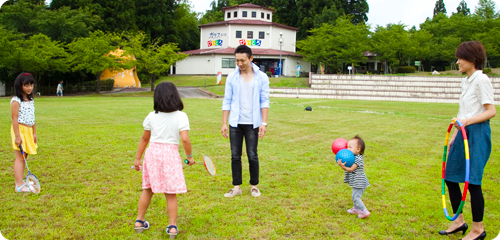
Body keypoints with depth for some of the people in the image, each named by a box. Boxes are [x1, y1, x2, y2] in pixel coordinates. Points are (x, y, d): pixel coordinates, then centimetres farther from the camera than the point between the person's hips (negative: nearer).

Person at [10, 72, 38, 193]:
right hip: (19, 130, -8)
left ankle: (20, 181, 21)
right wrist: (17, 136, -18)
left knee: (23, 157, 12)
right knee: (19, 158, -7)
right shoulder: (16, 101, -12)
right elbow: (15, 119, -15)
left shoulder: (31, 100, 12)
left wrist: (34, 133, 14)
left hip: (28, 131, 8)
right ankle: (19, 185, -5)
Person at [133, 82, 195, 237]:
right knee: (171, 193, 6)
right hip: (170, 154, -3)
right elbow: (185, 139, -16)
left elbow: (144, 139, 10)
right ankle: (172, 226, 10)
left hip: (152, 153, 3)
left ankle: (139, 221, 27)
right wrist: (189, 156, -2)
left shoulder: (151, 116, 3)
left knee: (147, 190, 17)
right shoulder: (181, 116, -7)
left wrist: (138, 158, 18)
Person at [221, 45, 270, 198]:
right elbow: (227, 101, 7)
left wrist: (263, 123, -8)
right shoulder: (231, 77, 5)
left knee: (252, 156, 1)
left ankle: (254, 186, 17)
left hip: (252, 123, -2)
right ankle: (236, 187, 14)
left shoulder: (262, 77, 1)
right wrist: (224, 123, 1)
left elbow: (264, 101, 0)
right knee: (235, 156, 4)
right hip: (235, 123, 2)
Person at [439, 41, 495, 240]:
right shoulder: (466, 81, 15)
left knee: (472, 181, -5)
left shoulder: (481, 80, -11)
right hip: (463, 134, 9)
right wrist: (454, 137, 20)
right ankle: (459, 221, 25)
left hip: (477, 134, -9)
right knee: (450, 177, 11)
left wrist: (467, 121, -28)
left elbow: (491, 111, -16)